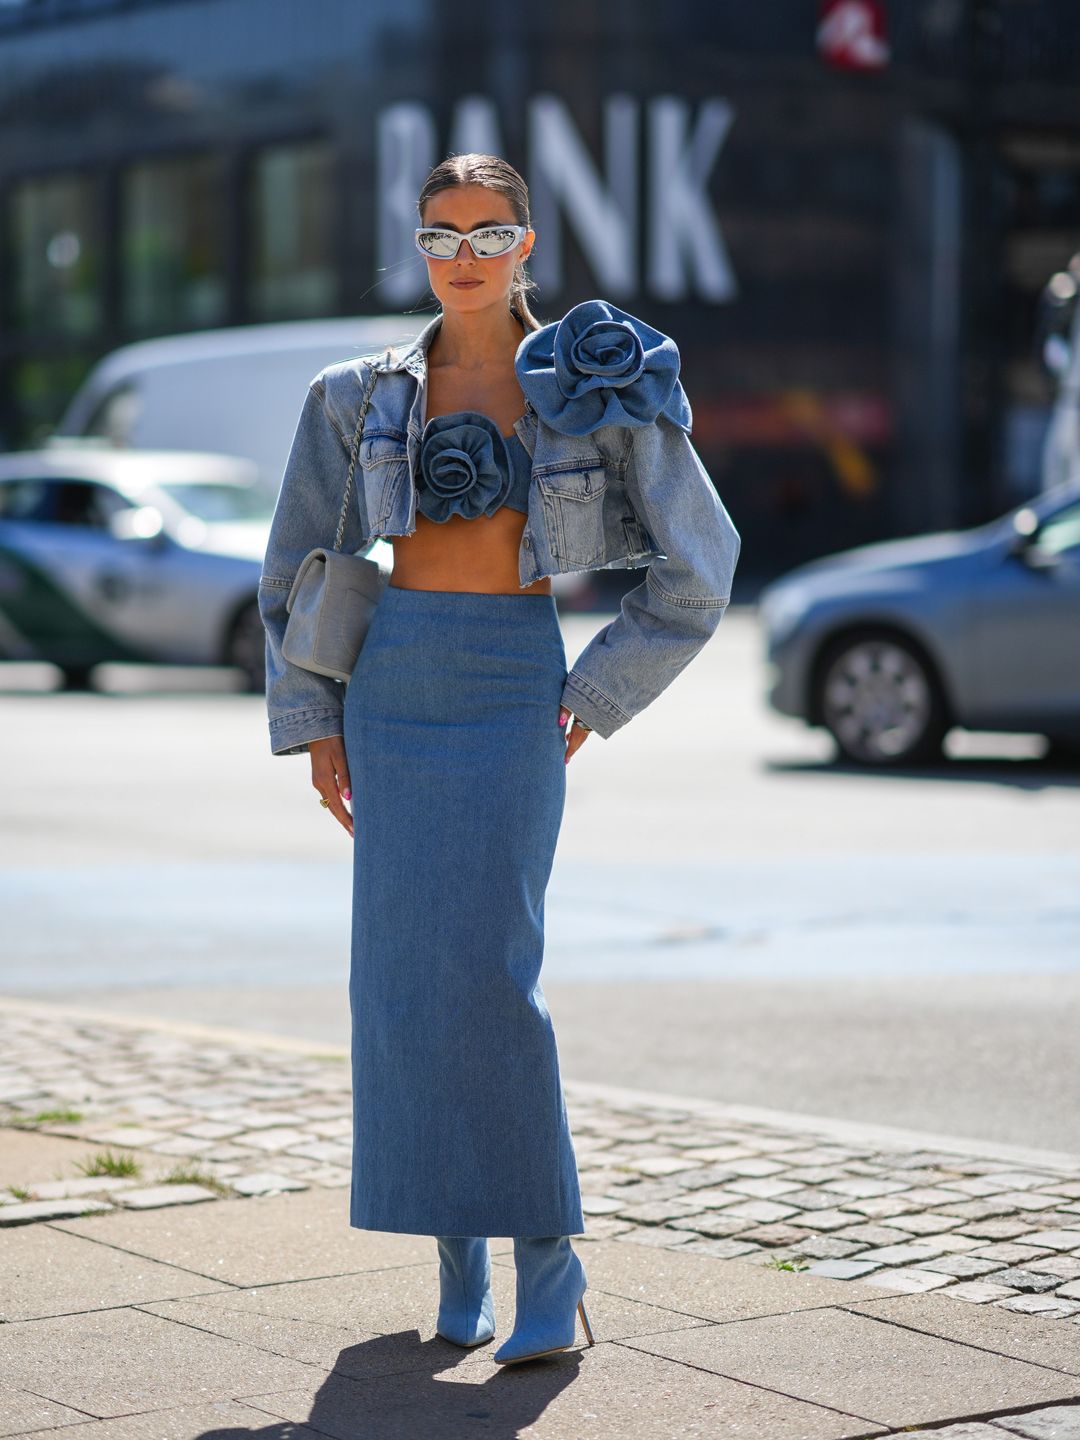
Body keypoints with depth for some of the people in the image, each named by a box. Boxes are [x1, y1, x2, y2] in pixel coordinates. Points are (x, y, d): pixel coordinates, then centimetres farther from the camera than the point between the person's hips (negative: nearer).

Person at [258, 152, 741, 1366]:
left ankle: (549, 1257, -5)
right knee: (403, 969, 1)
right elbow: (297, 568, 14)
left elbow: (697, 567, 5)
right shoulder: (359, 395, 8)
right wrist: (311, 721, 6)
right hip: (388, 683, 3)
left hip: (513, 689, -3)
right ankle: (457, 1262, 13)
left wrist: (594, 699, 1)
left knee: (487, 967, -14)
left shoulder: (590, 388, 2)